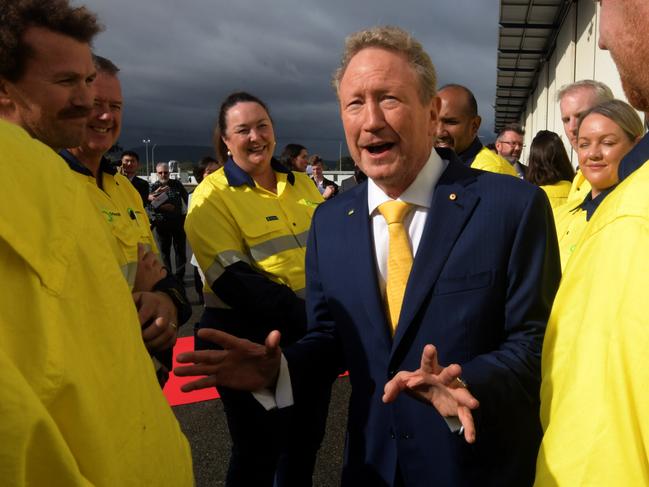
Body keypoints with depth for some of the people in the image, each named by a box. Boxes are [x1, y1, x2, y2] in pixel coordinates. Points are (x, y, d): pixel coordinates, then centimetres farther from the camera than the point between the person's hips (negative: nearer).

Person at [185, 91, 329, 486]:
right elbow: (233, 280, -18)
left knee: (307, 438, 19)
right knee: (259, 450, 9)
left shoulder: (301, 184, 8)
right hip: (251, 340, -5)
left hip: (313, 336, 6)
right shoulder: (213, 196, -10)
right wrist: (306, 316, -25)